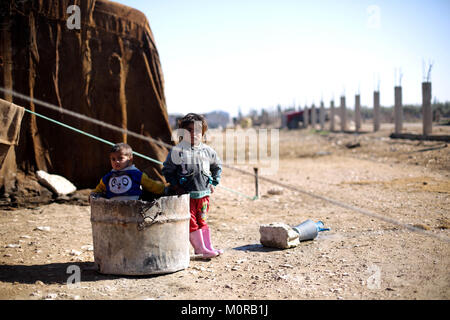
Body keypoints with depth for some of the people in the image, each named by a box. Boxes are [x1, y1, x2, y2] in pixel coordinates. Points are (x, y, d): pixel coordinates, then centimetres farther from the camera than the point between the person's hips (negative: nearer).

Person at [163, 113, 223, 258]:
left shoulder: (207, 150, 5)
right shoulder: (177, 151, -7)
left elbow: (217, 166, 21)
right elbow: (167, 170, -1)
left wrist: (213, 183, 14)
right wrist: (176, 186, -6)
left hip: (203, 193, 4)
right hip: (186, 194, -4)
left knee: (202, 221, 13)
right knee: (191, 222, -2)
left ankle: (208, 246, 19)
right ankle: (201, 248, 4)